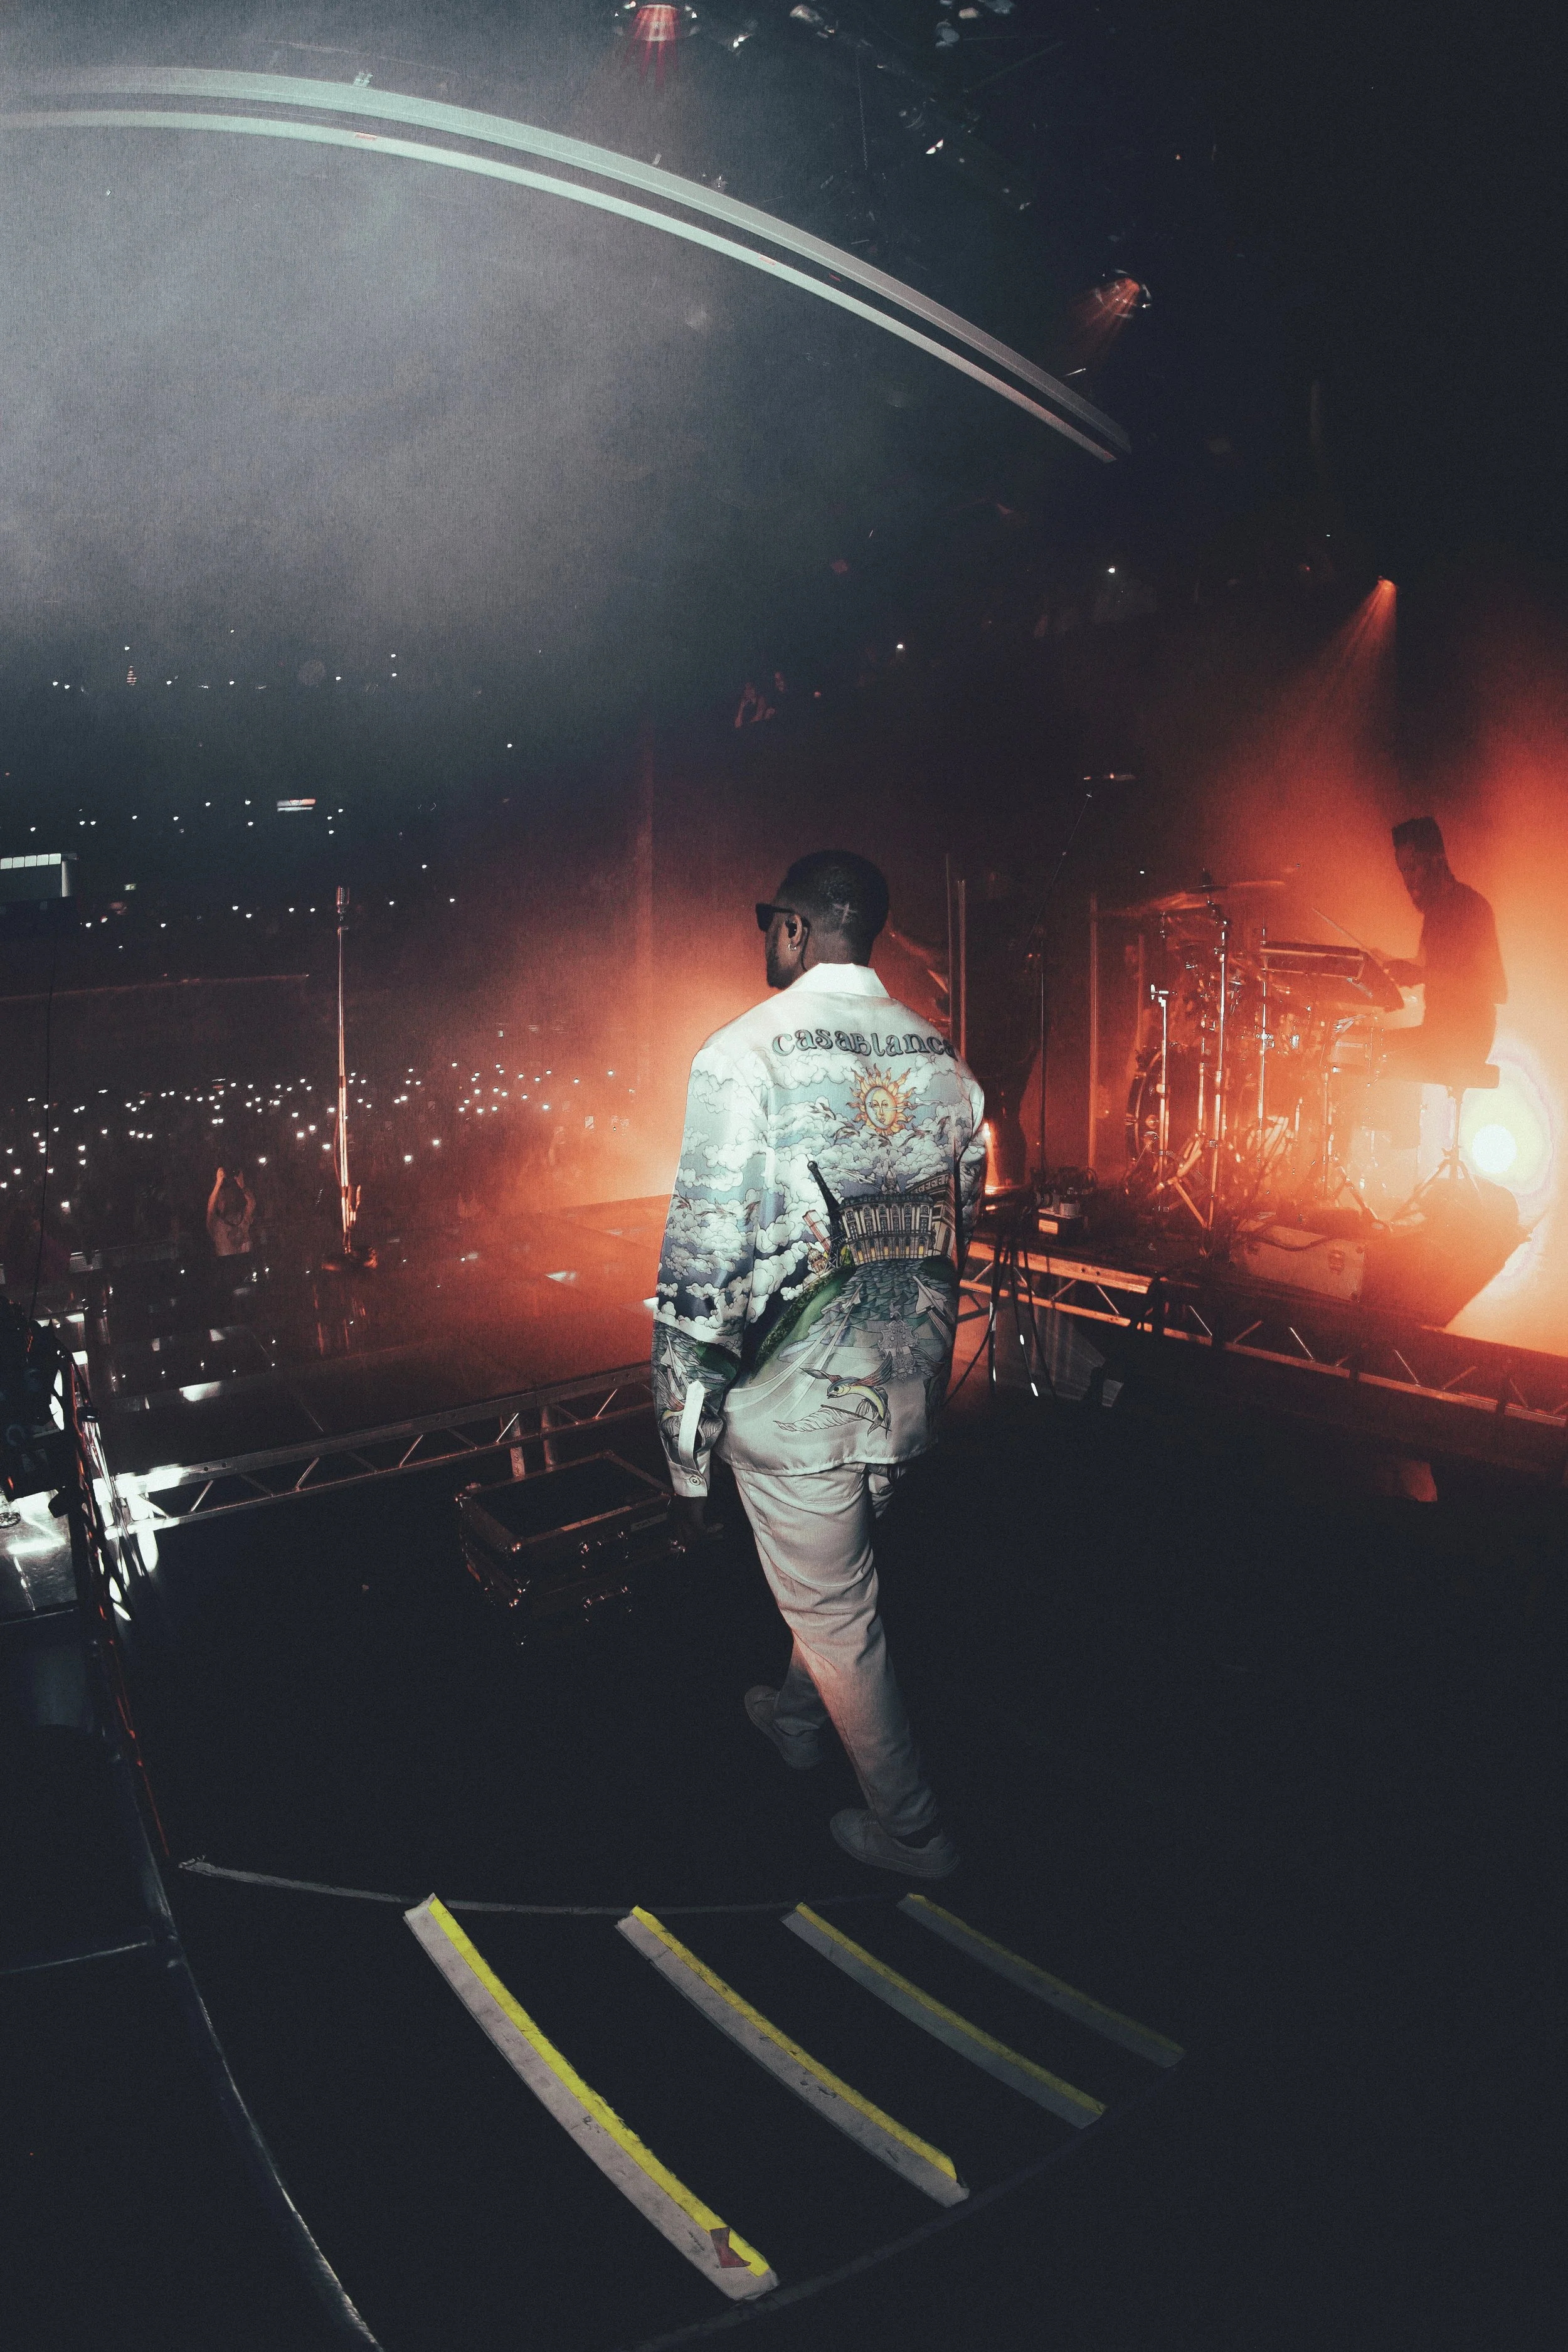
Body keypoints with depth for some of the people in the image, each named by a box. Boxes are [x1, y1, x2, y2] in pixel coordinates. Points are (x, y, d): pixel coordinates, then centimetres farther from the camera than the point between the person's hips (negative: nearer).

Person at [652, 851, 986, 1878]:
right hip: (909, 1392, 6)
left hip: (796, 1399, -6)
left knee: (834, 1610, 12)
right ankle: (800, 1715, 52)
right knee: (832, 1569, 29)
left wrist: (687, 1443, -10)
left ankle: (909, 1829, 27)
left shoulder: (747, 1055, -16)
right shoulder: (942, 1056, 3)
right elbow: (959, 1224, 11)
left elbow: (705, 1263, -19)